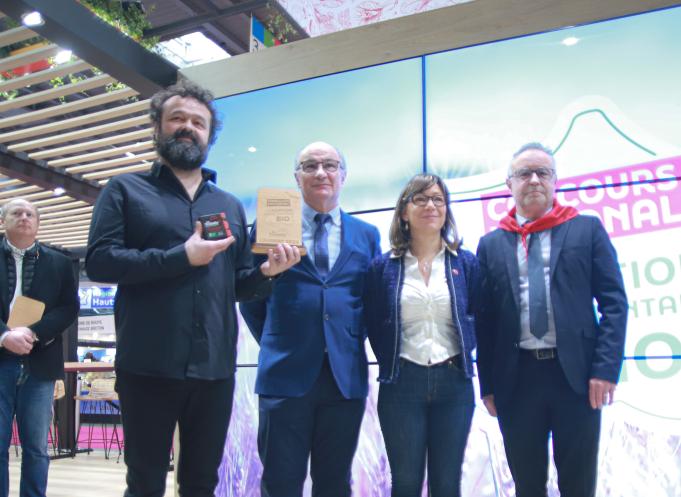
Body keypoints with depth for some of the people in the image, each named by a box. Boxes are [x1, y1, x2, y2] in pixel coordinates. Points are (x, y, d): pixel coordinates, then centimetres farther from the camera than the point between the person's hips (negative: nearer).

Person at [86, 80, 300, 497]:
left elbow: (238, 284, 15)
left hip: (215, 369, 4)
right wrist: (182, 256, -15)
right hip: (148, 367, -3)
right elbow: (99, 260, -9)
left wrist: (267, 271, -6)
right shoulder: (126, 190, 6)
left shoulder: (230, 205, 17)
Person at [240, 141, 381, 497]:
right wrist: (275, 345, 4)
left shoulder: (367, 235, 10)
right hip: (286, 375, -2)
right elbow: (251, 300, 8)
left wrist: (353, 342, 4)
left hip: (347, 377, 2)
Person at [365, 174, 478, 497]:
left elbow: (478, 319, 12)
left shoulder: (466, 262, 5)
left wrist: (462, 352, 1)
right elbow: (375, 325, 7)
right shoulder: (384, 266, 1)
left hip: (454, 382, 1)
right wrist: (391, 364, 3)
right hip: (402, 383, -1)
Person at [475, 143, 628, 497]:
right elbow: (484, 319, 7)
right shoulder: (491, 245, 9)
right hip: (515, 379, 1)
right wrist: (487, 384, 5)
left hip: (576, 374, -1)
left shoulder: (587, 230, 6)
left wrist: (607, 368, -9)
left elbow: (614, 302, 0)